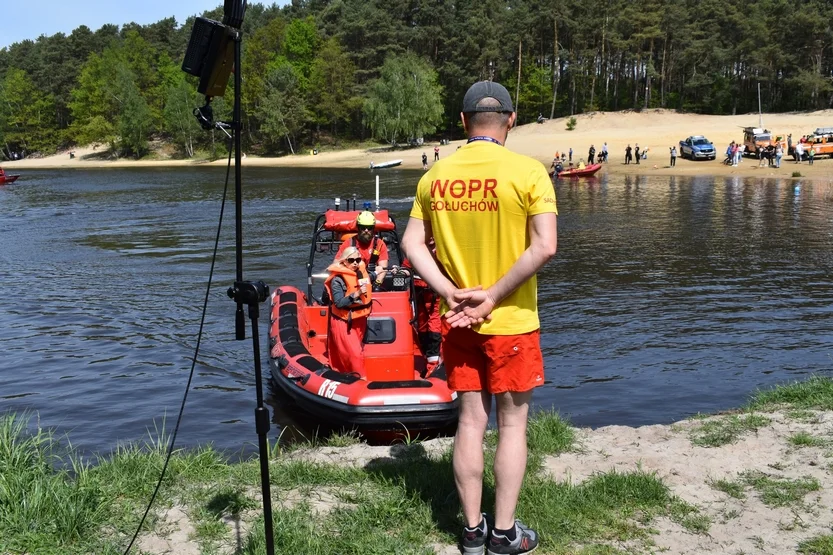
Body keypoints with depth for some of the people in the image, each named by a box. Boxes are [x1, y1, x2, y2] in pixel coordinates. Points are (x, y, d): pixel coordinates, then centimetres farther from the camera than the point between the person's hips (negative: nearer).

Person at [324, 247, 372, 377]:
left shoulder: (361, 272, 3)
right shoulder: (338, 279, -18)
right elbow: (339, 303, -24)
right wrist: (356, 294, -31)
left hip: (359, 320, 7)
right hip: (344, 322, -7)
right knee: (355, 355, -10)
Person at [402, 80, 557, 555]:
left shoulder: (436, 176, 1)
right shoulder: (527, 172, -11)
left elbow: (413, 243, 0)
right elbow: (544, 247, -19)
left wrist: (450, 292, -6)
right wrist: (493, 296, -15)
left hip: (459, 320, 4)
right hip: (512, 322, -4)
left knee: (471, 420, 13)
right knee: (513, 423, 9)